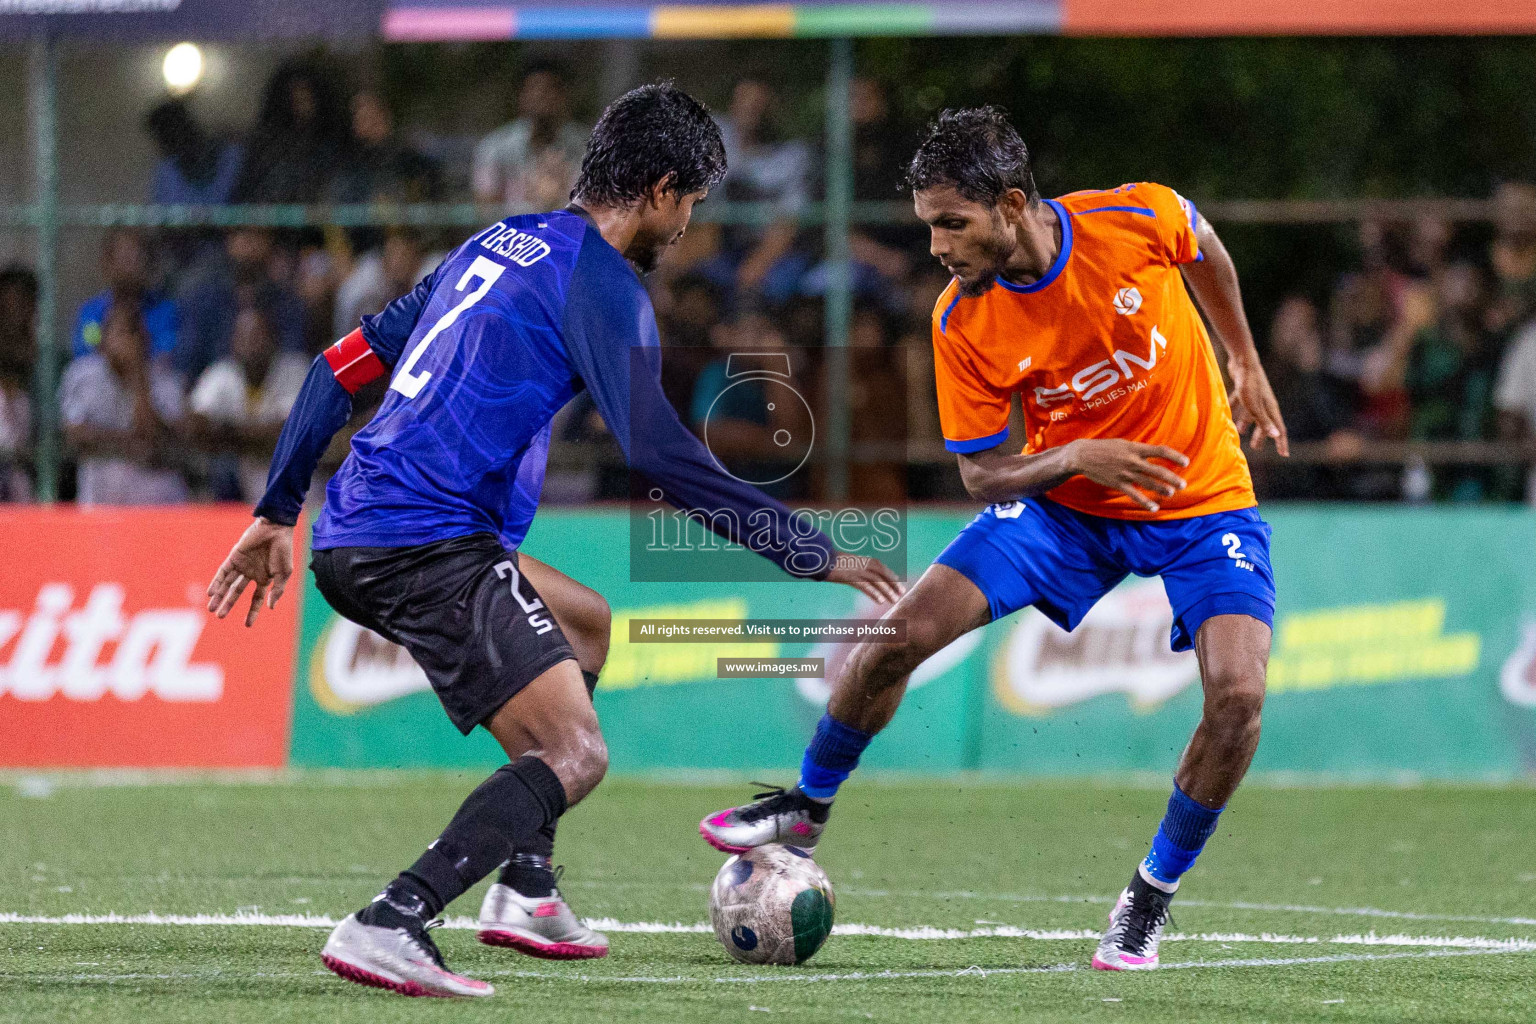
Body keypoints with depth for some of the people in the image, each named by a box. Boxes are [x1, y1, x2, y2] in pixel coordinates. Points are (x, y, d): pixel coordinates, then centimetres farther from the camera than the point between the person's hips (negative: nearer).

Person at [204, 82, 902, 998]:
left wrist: (278, 512, 27)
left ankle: (524, 888, 21)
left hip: (354, 540, 10)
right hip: (426, 543, -10)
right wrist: (809, 555, -9)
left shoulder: (498, 244, 21)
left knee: (587, 625, 29)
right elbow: (660, 456, -15)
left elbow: (343, 366, 22)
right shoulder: (601, 285, -6)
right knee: (575, 754, -13)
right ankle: (389, 927, -28)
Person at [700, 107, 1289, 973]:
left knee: (1238, 692, -23)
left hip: (1204, 502, -2)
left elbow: (1206, 252, 4)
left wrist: (1247, 362, 11)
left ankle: (1151, 901, -1)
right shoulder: (963, 324, -17)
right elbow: (982, 474, -8)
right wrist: (1076, 458, -27)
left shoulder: (1139, 221, -22)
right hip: (1065, 502, 2)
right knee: (903, 631, -11)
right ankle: (809, 807, 16)